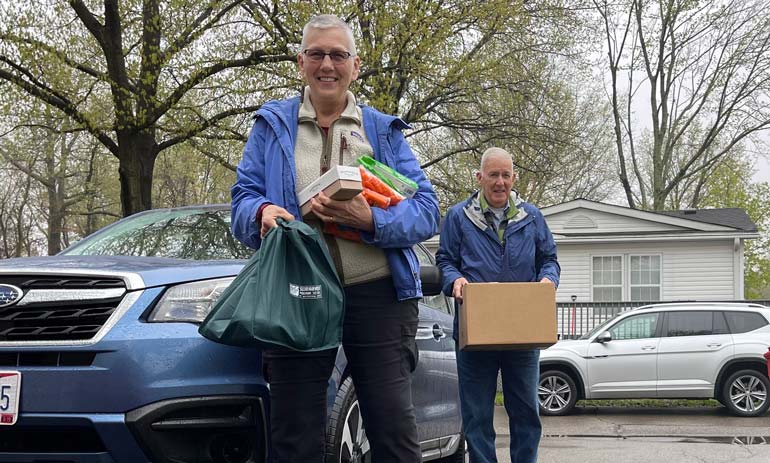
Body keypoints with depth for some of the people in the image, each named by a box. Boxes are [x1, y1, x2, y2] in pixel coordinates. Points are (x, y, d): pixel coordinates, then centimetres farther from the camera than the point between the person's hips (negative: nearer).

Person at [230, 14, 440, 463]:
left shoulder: (384, 130, 11)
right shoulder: (272, 124, 13)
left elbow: (426, 210, 1)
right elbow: (243, 196, 5)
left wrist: (370, 220, -19)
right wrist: (263, 211, -19)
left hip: (377, 295, 0)